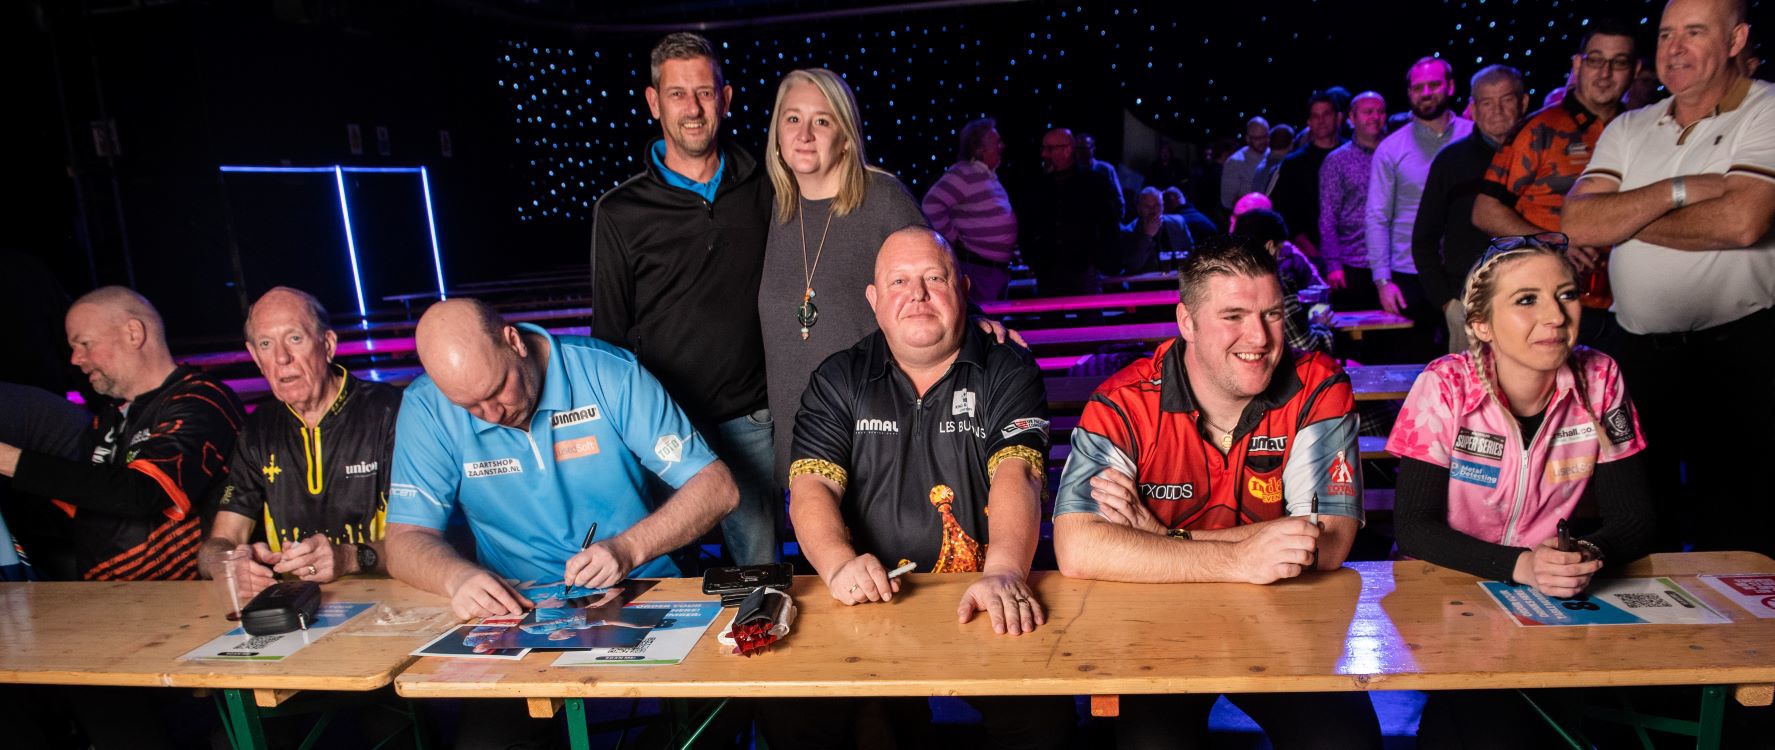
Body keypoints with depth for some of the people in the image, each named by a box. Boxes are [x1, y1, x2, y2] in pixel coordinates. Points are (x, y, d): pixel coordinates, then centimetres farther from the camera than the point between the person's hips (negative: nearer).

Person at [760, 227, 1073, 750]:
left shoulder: (1008, 370, 3)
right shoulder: (839, 380, 8)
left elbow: (1016, 475, -12)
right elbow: (812, 488, -2)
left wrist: (1003, 573, -30)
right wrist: (840, 564, -22)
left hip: (980, 607, 0)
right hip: (868, 606, 1)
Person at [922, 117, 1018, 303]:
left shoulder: (990, 176, 15)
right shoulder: (964, 174, -13)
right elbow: (931, 205, -24)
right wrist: (953, 239, -17)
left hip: (998, 270, 9)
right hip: (975, 270, -9)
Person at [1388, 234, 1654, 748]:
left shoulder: (1599, 382, -6)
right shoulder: (1445, 388, -15)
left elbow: (1633, 519, -3)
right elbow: (1412, 526, -18)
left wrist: (1589, 555, -25)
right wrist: (1521, 565, -31)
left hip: (1555, 597, 4)